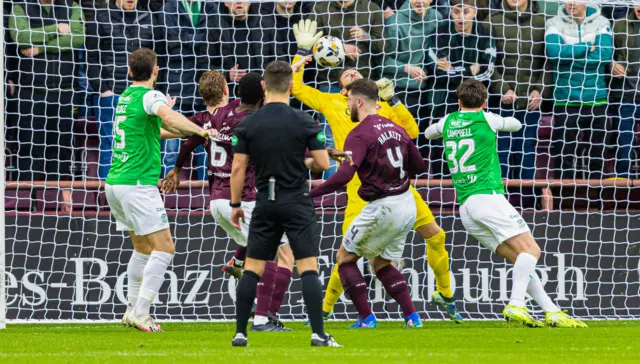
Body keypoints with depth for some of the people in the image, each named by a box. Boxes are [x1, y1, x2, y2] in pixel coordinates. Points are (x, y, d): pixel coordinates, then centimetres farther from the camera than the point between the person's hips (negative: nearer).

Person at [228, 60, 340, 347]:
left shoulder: (248, 125, -2)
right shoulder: (304, 122, -7)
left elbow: (238, 169, -2)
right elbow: (323, 163, -6)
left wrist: (235, 205, 8)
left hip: (265, 205, 2)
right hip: (297, 203, -2)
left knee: (252, 268, 9)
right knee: (308, 268, -3)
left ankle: (240, 333, 6)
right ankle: (318, 334, -11)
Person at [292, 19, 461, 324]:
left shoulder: (381, 106, 19)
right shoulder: (332, 103, 14)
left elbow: (411, 132, 10)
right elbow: (294, 87, 15)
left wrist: (392, 100, 4)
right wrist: (303, 51, 14)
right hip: (360, 188, -3)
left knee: (435, 235, 3)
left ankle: (445, 294, 23)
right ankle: (324, 310, 7)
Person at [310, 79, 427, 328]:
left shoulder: (360, 134, -14)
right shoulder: (395, 129, 10)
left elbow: (344, 175, -27)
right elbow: (420, 166, 17)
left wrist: (310, 194, -25)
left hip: (382, 208, -8)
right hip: (407, 205, 8)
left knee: (345, 257, 9)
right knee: (381, 264, 22)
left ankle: (366, 318, 3)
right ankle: (412, 316, 10)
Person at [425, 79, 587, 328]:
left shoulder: (449, 121, 14)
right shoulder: (486, 119, 2)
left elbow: (428, 132, 37)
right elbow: (516, 124, 22)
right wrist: (502, 121, 41)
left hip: (465, 206, 7)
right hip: (488, 197, -7)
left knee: (520, 259, 7)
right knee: (530, 250, -15)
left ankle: (551, 310, 0)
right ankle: (515, 306, -34)